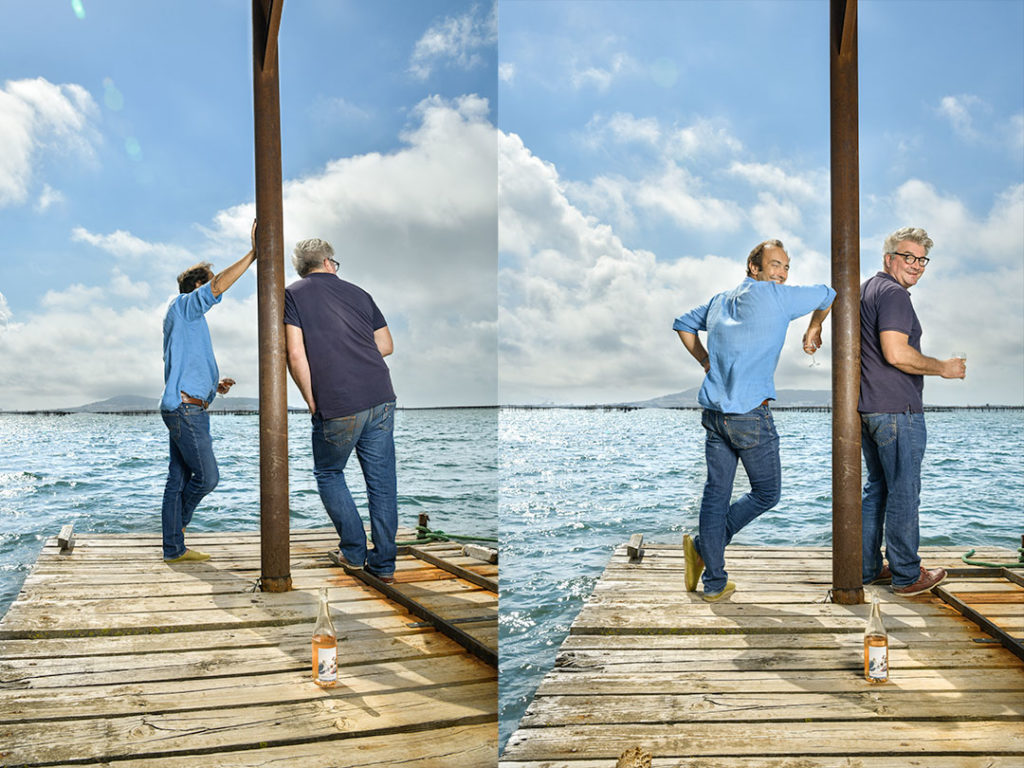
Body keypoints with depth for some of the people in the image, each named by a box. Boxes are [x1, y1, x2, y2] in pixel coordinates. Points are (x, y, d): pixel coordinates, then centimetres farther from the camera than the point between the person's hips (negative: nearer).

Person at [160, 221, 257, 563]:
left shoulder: (191, 321, 26)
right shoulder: (182, 306, -2)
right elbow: (218, 286, -21)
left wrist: (214, 385, 14)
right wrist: (253, 253, -22)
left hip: (187, 408, 10)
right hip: (185, 409, -10)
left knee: (179, 478, 9)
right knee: (207, 476, -7)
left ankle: (174, 548, 13)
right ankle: (179, 520, 14)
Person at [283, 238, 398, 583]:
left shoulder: (293, 295, 5)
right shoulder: (358, 292, 16)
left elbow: (296, 355, -6)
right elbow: (386, 346, 18)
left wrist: (313, 402, 2)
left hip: (338, 407, -3)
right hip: (381, 397, 4)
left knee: (329, 473, 19)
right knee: (381, 479, 10)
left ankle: (353, 550, 20)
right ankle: (384, 563, 16)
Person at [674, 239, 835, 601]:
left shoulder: (719, 301, 15)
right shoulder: (774, 296, -5)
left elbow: (683, 324, 28)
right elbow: (828, 295, 6)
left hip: (713, 412, 7)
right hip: (751, 415, -7)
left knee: (716, 493, 8)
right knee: (766, 492, 10)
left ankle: (714, 583, 12)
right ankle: (703, 547, 7)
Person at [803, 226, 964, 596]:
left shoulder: (866, 288, 15)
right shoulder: (893, 294, -13)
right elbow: (896, 354, -22)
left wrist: (813, 329, 41)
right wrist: (943, 368, -11)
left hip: (867, 410, 10)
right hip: (897, 410, -10)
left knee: (877, 487, 15)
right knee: (903, 493, -2)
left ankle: (868, 567, 20)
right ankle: (907, 575, 6)